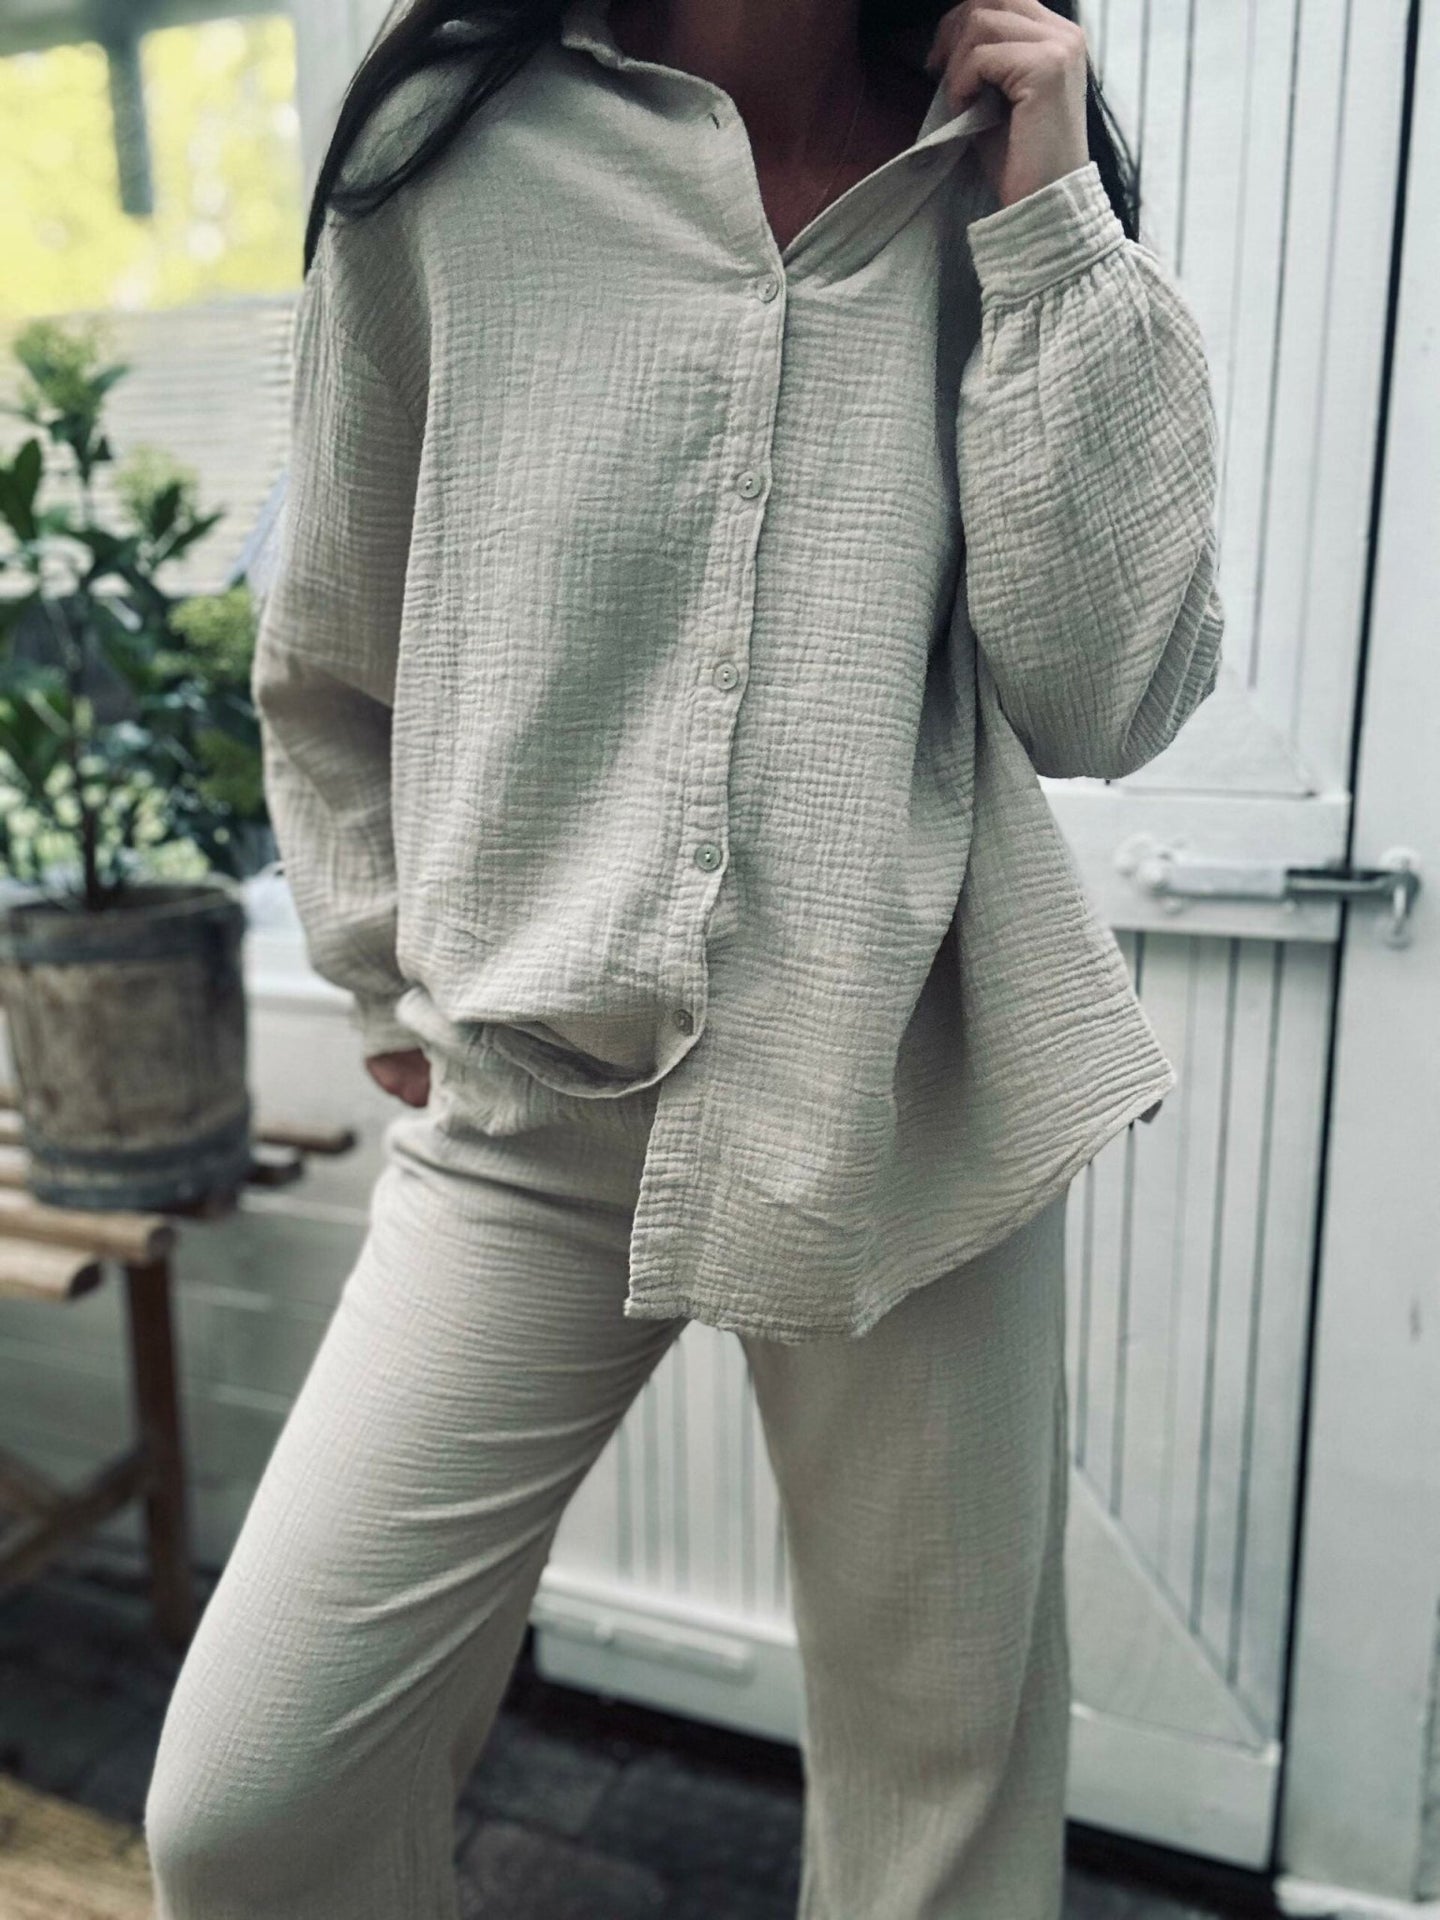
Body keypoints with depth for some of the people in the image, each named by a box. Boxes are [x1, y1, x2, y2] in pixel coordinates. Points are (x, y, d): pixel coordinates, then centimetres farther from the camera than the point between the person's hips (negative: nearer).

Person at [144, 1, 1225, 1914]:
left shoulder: (1007, 192, 5)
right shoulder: (449, 155, 1)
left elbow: (1105, 705, -6)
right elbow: (325, 678, 10)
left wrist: (1052, 235, -6)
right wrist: (402, 996, 10)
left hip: (913, 1110, 1)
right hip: (525, 1119, 0)